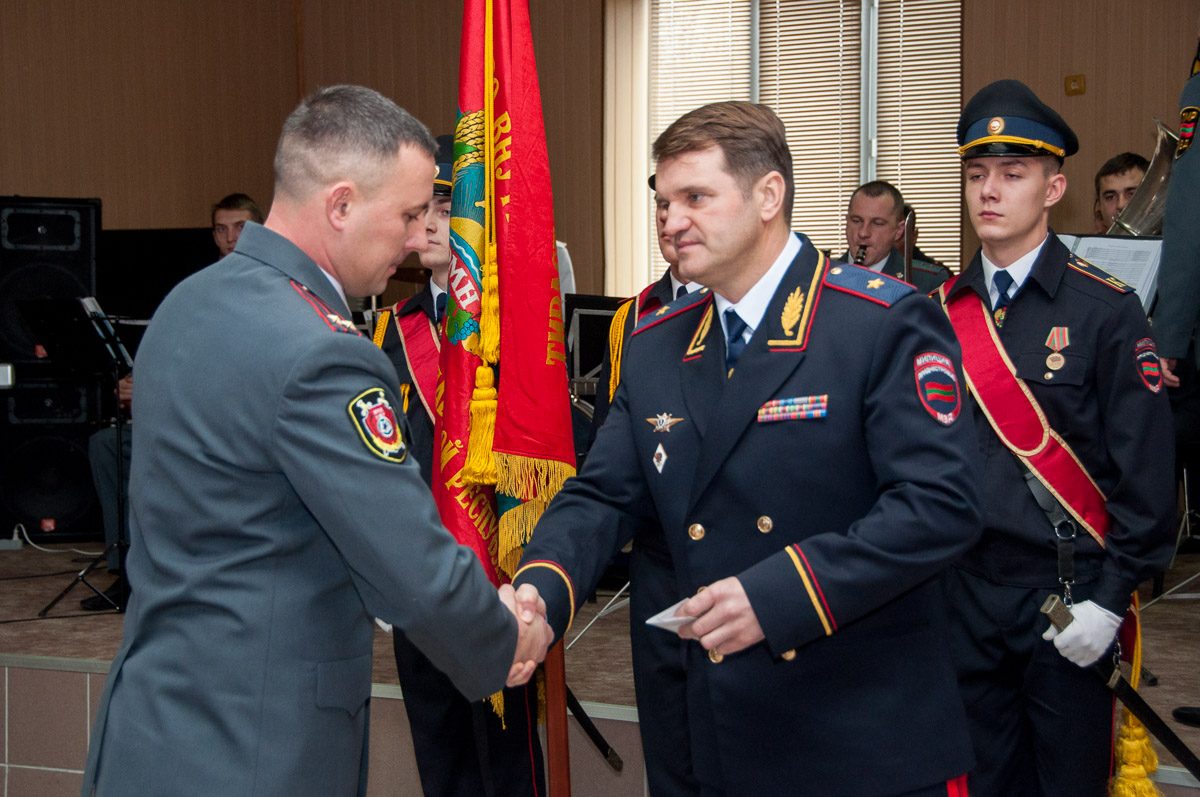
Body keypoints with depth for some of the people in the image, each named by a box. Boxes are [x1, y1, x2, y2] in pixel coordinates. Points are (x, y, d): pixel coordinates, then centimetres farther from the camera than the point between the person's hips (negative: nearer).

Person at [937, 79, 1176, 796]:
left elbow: (1147, 469, -9)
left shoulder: (1106, 309, -6)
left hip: (1068, 599, -3)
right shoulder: (939, 311, 5)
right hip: (964, 595, 3)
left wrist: (1110, 599, -13)